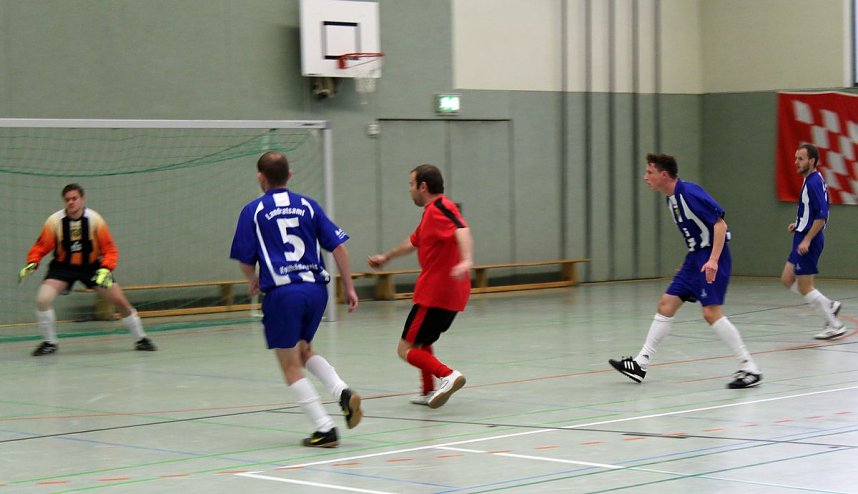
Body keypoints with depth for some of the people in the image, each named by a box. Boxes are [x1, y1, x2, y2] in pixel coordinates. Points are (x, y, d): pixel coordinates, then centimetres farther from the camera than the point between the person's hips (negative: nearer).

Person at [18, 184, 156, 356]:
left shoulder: (94, 219, -15)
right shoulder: (54, 221, -15)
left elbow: (110, 249, -11)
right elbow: (41, 246, -9)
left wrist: (106, 269, -28)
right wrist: (32, 263, -28)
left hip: (92, 266, 0)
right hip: (63, 267, 0)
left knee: (120, 300, -5)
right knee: (42, 299, -22)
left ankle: (140, 338, 15)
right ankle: (49, 343, -3)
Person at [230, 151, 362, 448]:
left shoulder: (253, 211, 2)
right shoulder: (307, 206, 10)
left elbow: (245, 261, 4)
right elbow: (338, 247, 6)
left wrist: (253, 281, 25)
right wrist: (349, 287, 12)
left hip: (282, 293, -4)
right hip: (316, 288, 4)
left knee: (291, 367, 5)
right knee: (304, 351, 26)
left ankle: (325, 429, -2)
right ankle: (343, 393, 3)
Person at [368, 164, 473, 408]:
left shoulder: (440, 208, -13)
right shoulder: (430, 212, 19)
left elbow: (461, 229, -34)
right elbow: (414, 242, 38)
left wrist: (466, 260, -52)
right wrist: (386, 257, 53)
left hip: (435, 294, -10)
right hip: (451, 295, 10)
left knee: (406, 349, -9)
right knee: (421, 341, 28)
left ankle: (447, 375, -26)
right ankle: (429, 392, 31)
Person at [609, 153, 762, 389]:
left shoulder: (690, 192, -18)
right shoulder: (671, 199, 10)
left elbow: (720, 224, -21)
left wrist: (713, 260, -29)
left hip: (711, 257, -10)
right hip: (695, 257, 10)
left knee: (711, 311, -17)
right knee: (666, 304, 8)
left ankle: (749, 368, -11)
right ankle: (640, 363, 13)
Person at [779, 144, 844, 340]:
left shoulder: (814, 182, -18)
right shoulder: (811, 181, 12)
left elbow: (821, 216, -24)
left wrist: (807, 240, -25)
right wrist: (798, 224, 14)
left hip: (809, 241, -10)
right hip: (803, 237, 10)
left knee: (804, 287, -3)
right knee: (787, 279, 14)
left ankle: (834, 325, 5)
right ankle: (829, 305, 17)